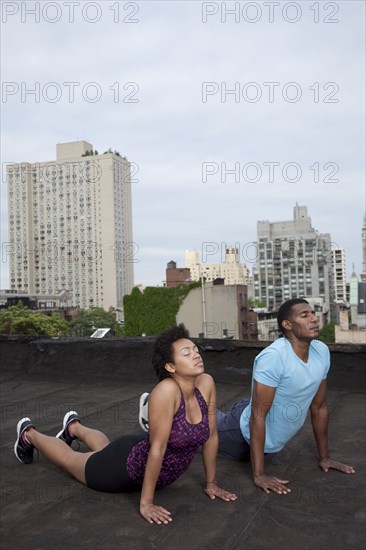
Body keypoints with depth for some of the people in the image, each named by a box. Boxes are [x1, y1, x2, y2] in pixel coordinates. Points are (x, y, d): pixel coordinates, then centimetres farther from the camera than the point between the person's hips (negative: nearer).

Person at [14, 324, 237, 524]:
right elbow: (157, 448, -35)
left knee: (105, 449, 37)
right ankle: (28, 433, 50)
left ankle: (73, 427, 65)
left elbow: (211, 435, -10)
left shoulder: (206, 384, -21)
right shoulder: (166, 391, -39)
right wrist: (146, 503, -28)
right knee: (69, 458, 23)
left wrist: (211, 483, -3)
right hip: (129, 467, -6)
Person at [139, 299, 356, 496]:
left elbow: (320, 407, 0)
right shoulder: (273, 357, -34)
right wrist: (259, 474, -30)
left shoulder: (322, 352, -11)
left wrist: (325, 457, 4)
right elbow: (258, 415, -32)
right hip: (245, 434, -6)